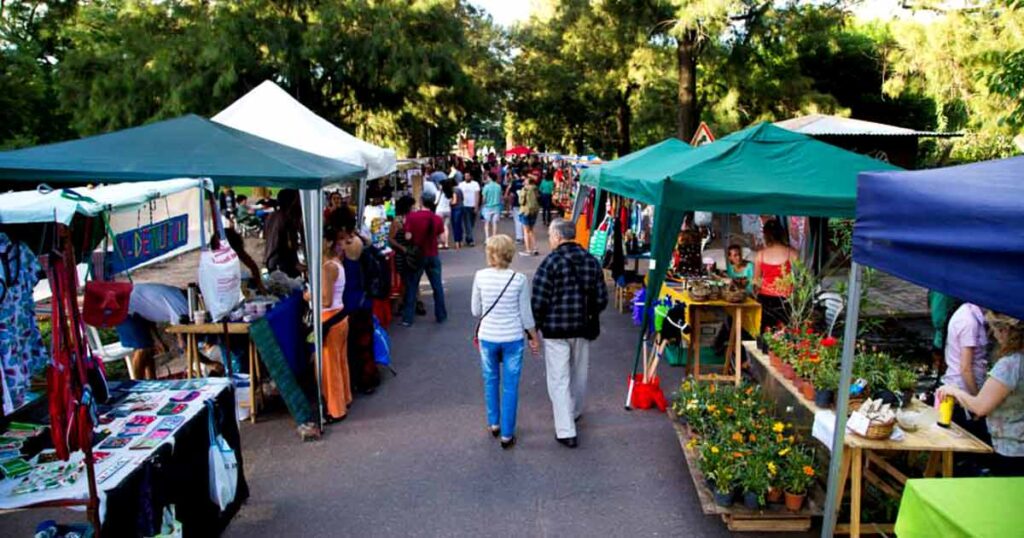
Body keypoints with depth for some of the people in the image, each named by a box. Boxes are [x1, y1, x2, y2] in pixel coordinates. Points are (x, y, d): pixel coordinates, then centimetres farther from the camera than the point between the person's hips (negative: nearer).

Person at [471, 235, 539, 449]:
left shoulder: (480, 276, -8)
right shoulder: (519, 279, -11)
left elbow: (475, 311, 0)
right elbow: (525, 313, -6)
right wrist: (533, 337, 9)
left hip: (487, 337, 2)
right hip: (512, 338, -1)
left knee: (490, 380, 22)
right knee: (510, 386, 8)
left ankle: (493, 423, 34)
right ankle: (507, 434, 14)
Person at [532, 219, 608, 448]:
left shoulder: (551, 261, -14)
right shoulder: (591, 261, 3)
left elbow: (539, 300, -15)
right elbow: (601, 299, 5)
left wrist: (535, 325, -2)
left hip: (555, 329, -5)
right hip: (583, 328, 5)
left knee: (559, 379, 0)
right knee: (579, 373, 21)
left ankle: (566, 431, -2)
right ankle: (575, 412, 42)